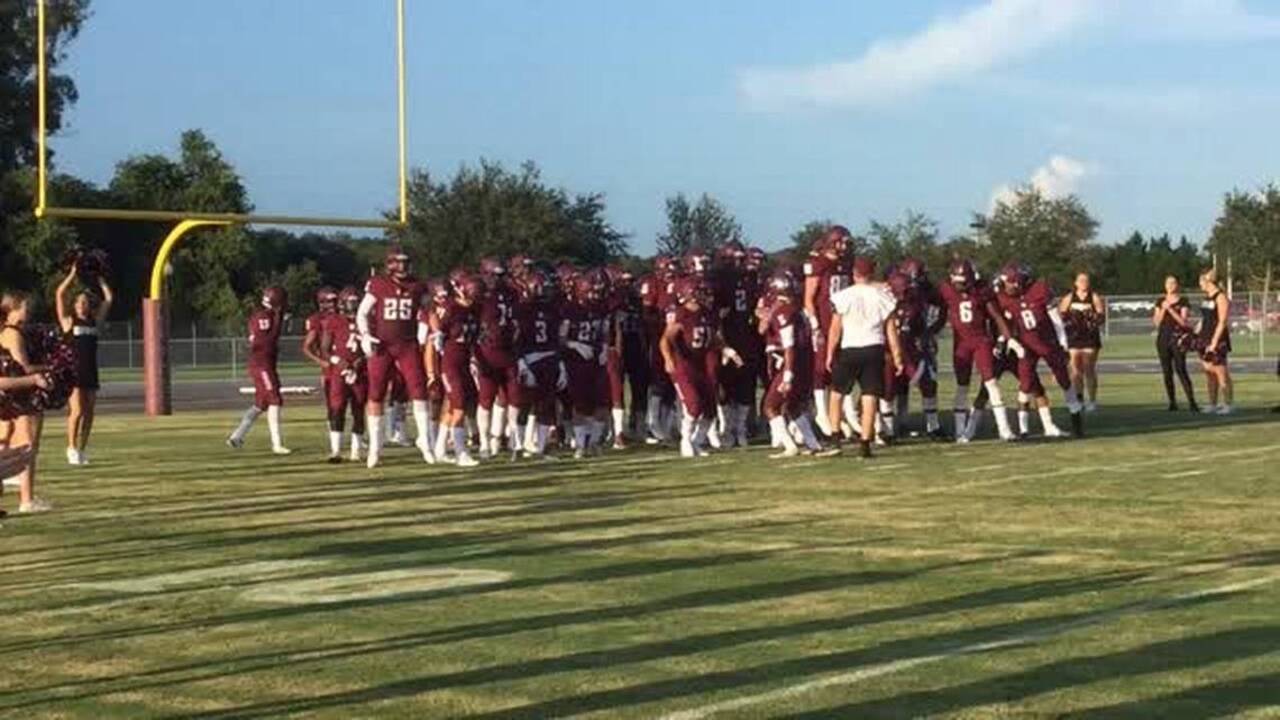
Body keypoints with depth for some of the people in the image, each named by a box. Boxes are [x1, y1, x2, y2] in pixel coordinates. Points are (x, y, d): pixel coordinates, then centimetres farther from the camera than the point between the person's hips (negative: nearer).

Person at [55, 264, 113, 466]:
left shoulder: (95, 321, 11)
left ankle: (81, 450, 12)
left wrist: (99, 279, 15)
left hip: (90, 372, 4)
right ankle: (72, 448, 2)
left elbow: (108, 299, 15)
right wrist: (73, 274, -2)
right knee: (77, 411, -11)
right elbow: (60, 294, -5)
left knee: (88, 413, 4)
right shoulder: (69, 321, 2)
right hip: (73, 372, -4)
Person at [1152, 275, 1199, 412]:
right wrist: (1163, 309, -8)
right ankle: (1172, 402, 9)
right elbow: (1157, 322, 6)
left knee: (1181, 370, -12)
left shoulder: (1183, 301, 1)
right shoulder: (1160, 301, 11)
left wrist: (1171, 309, -14)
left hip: (1177, 339, -4)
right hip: (1163, 338, 4)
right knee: (1167, 372, 3)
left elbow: (1183, 321, -8)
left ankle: (1191, 402, -11)